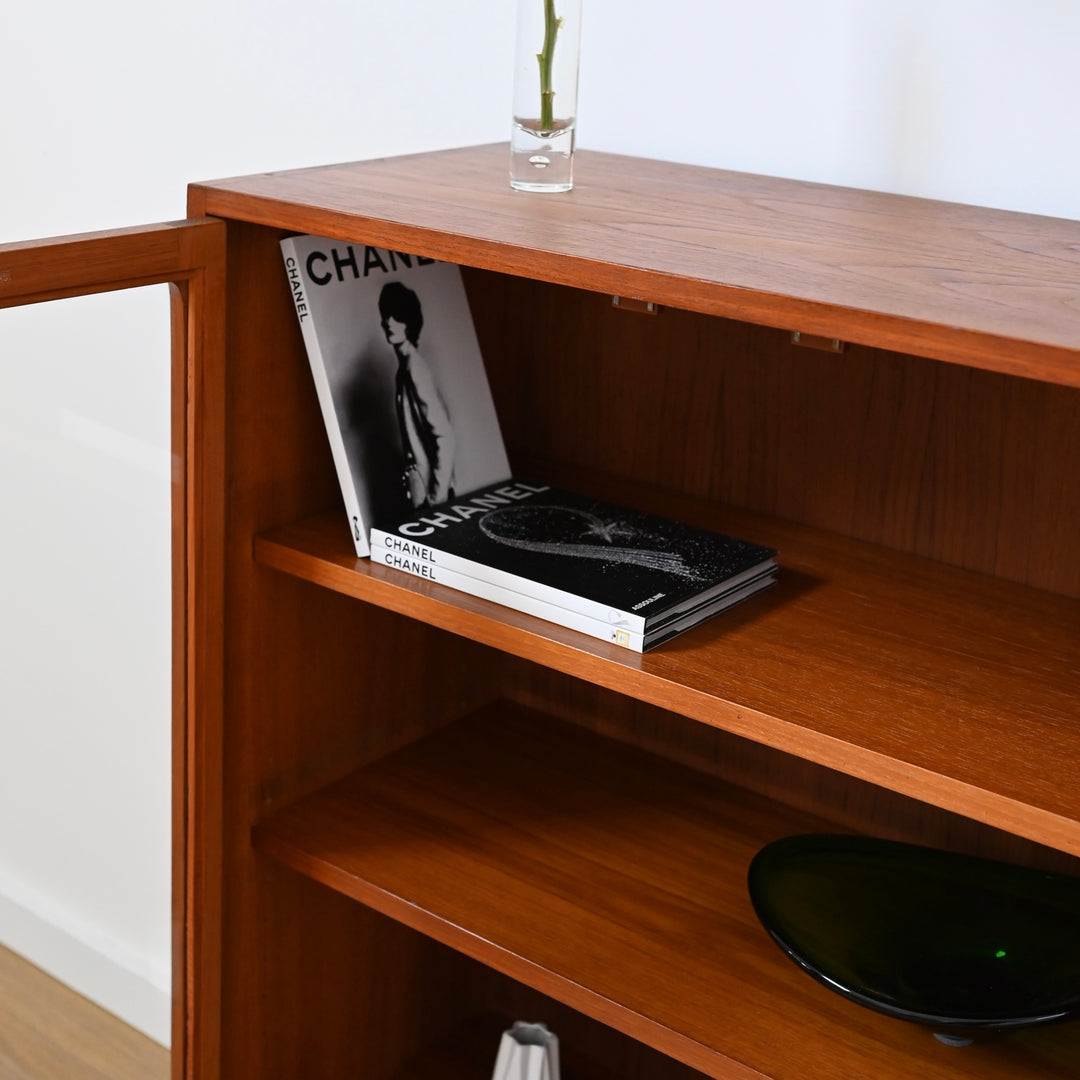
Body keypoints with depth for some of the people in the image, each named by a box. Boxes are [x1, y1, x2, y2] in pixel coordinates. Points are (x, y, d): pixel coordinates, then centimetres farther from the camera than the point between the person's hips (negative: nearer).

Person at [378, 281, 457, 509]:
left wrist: (437, 497, -21)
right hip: (420, 488, 9)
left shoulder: (415, 369, -17)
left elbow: (445, 439, -22)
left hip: (430, 490, -9)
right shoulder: (405, 366, 10)